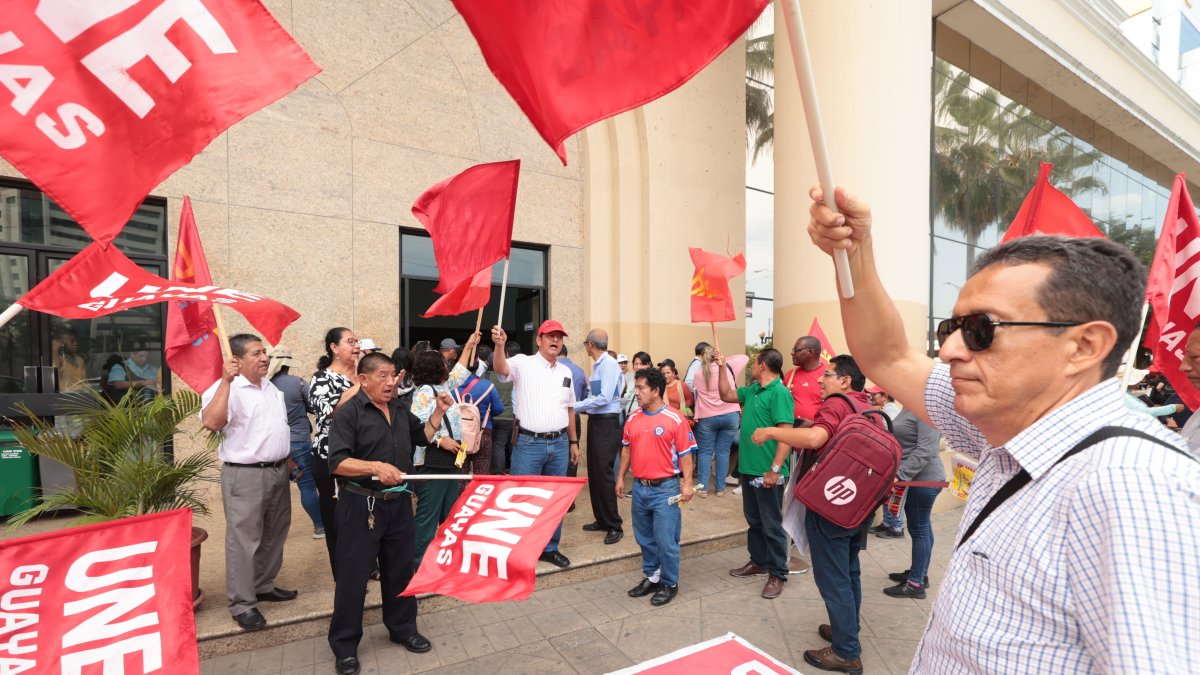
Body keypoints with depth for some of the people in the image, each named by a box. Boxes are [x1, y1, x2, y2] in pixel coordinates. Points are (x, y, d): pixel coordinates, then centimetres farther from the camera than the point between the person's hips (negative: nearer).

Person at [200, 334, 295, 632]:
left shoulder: (271, 388, 12)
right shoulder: (227, 389, -13)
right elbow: (211, 422, -32)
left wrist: (286, 458, 21)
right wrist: (226, 381, -32)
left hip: (278, 471, 8)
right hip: (245, 475, -8)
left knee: (274, 534, 18)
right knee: (244, 539, -1)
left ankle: (264, 586, 34)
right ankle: (242, 603, 11)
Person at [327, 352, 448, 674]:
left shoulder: (400, 409, 7)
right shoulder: (349, 412, -13)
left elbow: (422, 437, 17)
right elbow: (337, 462, -19)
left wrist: (438, 413, 4)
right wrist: (375, 467, -32)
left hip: (399, 502, 6)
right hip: (361, 505, -6)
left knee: (401, 569, 17)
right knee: (353, 575, 7)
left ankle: (403, 629, 35)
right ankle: (345, 645, 25)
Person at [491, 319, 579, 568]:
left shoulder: (565, 372, 11)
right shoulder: (523, 363, -5)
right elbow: (501, 368, -27)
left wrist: (573, 442, 16)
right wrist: (500, 345, -46)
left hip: (559, 444, 5)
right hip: (529, 443, -5)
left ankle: (550, 547, 31)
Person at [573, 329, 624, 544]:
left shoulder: (609, 364, -15)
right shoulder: (598, 365, 10)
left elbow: (605, 398, -21)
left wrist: (576, 406, -15)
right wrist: (579, 409, 8)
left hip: (607, 423, -9)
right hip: (595, 421, 9)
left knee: (604, 473, -5)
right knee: (594, 472, 15)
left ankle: (614, 526, 8)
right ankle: (601, 520, 29)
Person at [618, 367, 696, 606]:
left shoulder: (675, 419, -12)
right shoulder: (633, 418, 4)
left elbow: (686, 453, -9)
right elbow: (627, 449, 12)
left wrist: (687, 483, -12)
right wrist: (620, 478, 13)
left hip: (665, 489, -5)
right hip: (639, 488, 6)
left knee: (666, 540, 3)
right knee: (645, 538, 17)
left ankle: (669, 583, 23)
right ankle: (651, 577, 35)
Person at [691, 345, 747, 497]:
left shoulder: (698, 374, 4)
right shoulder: (727, 367, 0)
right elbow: (745, 357, 14)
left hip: (706, 418, 0)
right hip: (730, 416, 0)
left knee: (705, 452, 8)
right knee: (723, 452, 7)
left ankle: (703, 488, 8)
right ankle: (720, 488, 14)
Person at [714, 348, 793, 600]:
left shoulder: (779, 393, -18)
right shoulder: (753, 390, 9)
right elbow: (727, 395, 22)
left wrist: (775, 469, -25)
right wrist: (722, 367, 13)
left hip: (767, 472, -9)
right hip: (749, 467, 9)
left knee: (771, 525, 4)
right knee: (754, 520, 20)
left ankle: (778, 574, 18)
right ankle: (759, 562, 36)